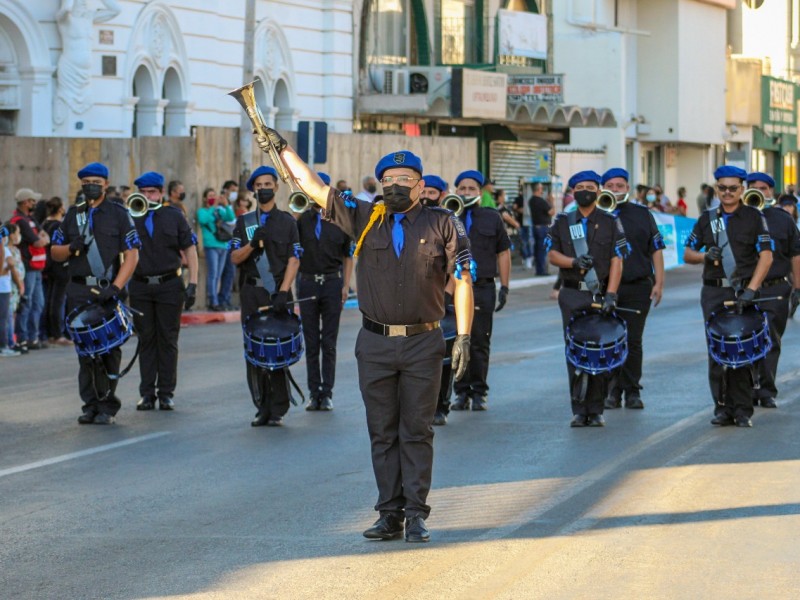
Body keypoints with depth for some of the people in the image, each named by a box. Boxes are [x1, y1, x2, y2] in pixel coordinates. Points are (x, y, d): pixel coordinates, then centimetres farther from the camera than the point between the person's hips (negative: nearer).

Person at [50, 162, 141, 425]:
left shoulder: (119, 214, 3)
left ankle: (107, 407, 3)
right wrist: (72, 247, -7)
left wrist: (115, 288, -16)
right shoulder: (73, 215, 15)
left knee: (109, 350, -2)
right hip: (78, 292, 3)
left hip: (108, 291, -3)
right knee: (85, 351, 3)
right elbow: (55, 252, 17)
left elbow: (132, 255, -4)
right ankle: (90, 405, 8)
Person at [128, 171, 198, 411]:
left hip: (169, 285, -1)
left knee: (168, 340, 3)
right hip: (140, 285, 1)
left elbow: (190, 249, 5)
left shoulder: (174, 216, 3)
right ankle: (147, 393, 10)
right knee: (146, 340, 5)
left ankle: (166, 393, 9)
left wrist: (192, 283, -2)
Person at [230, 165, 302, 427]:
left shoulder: (287, 221, 7)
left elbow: (294, 260, 0)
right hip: (252, 292, 2)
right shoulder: (244, 222, 13)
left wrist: (283, 292, -12)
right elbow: (235, 258, 6)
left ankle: (278, 410, -1)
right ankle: (262, 408, 7)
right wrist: (252, 244, -14)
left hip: (278, 291, -2)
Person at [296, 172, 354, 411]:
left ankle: (327, 393, 5)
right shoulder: (301, 219, 3)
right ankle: (314, 393, 10)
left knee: (329, 343, 1)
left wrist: (345, 286, 0)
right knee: (311, 343, 4)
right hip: (308, 282, 0)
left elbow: (347, 257, 10)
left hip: (332, 282, 0)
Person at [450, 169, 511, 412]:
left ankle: (479, 393, 7)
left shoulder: (492, 219, 10)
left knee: (480, 343, 1)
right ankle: (461, 392, 7)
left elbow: (503, 253, 11)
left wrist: (504, 287, 4)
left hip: (483, 289, 0)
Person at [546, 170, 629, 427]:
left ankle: (596, 410, 5)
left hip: (601, 293, -1)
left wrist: (610, 295, -12)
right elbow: (552, 255, 8)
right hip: (572, 295, 1)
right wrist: (574, 262, -13)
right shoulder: (562, 222, 12)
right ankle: (579, 410, 1)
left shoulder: (610, 222, 6)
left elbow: (616, 260, -1)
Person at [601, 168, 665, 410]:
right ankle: (613, 390, 6)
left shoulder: (642, 215, 10)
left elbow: (656, 250, 10)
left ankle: (632, 391, 8)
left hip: (638, 287, 0)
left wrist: (659, 283, 2)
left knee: (633, 341, 2)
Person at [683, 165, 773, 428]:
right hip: (714, 292, 3)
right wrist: (705, 256, -7)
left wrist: (751, 289, -15)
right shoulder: (707, 219, 13)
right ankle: (723, 407, 5)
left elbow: (766, 256, -4)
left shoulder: (754, 217, 4)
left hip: (744, 291, -3)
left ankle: (742, 410, 1)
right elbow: (687, 253, 16)